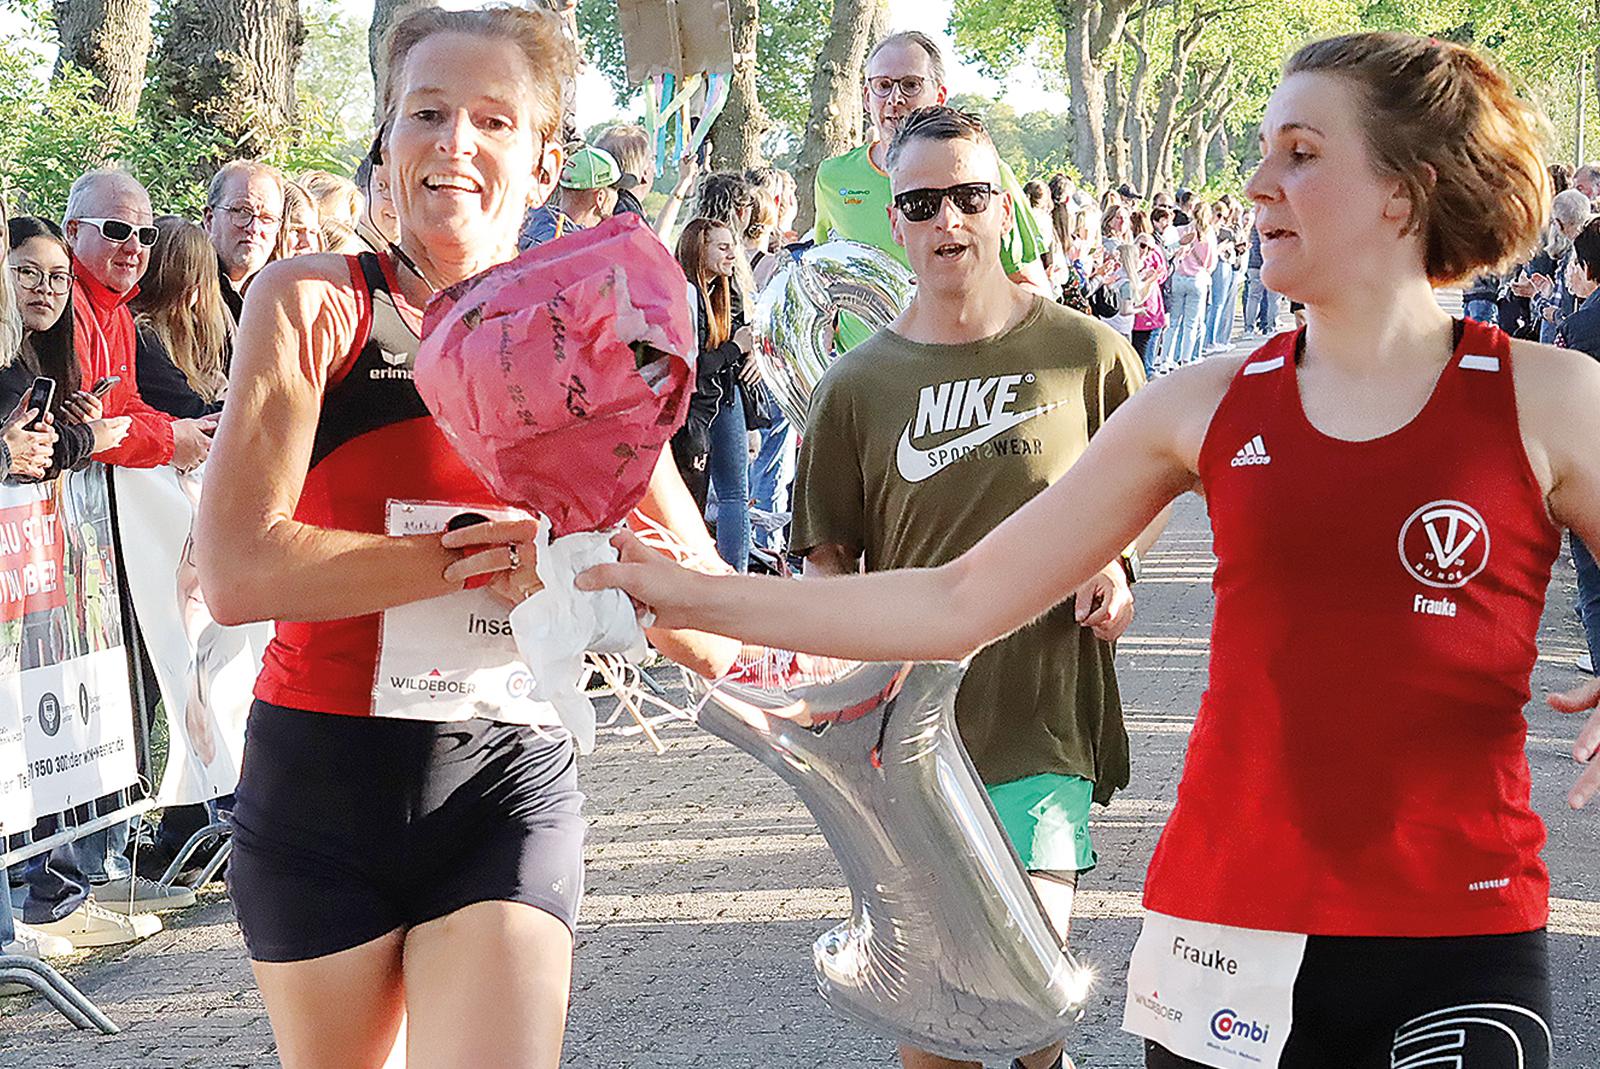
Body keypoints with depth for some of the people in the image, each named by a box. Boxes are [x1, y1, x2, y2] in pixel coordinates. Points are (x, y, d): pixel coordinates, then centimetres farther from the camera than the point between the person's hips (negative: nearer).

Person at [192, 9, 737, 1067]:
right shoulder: (313, 304, -5)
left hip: (506, 788, 1)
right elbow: (239, 573, -20)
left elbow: (715, 639, -2)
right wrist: (485, 552, -20)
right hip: (319, 781, -1)